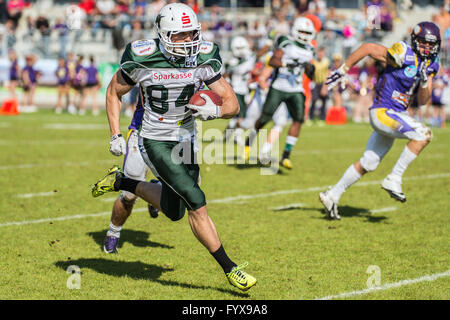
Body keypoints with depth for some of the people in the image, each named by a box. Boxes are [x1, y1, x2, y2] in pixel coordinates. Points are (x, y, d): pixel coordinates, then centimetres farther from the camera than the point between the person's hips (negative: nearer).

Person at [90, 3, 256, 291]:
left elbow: (233, 104, -8)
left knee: (173, 211, 15)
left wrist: (215, 111, -31)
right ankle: (229, 268, -4)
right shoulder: (142, 60, -17)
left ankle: (121, 182, 36)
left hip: (187, 139, 5)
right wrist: (116, 135, -5)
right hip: (156, 143, -5)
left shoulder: (204, 59, -11)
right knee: (196, 203, -15)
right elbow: (114, 93, 0)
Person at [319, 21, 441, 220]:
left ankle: (332, 196, 26)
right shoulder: (405, 55, -17)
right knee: (423, 135, -24)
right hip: (383, 112, -9)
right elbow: (368, 48, -14)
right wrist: (343, 70, -11)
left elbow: (422, 101, 8)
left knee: (368, 163, 15)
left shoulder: (430, 65, 8)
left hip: (398, 114, 9)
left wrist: (424, 82, -12)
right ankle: (394, 179, -15)